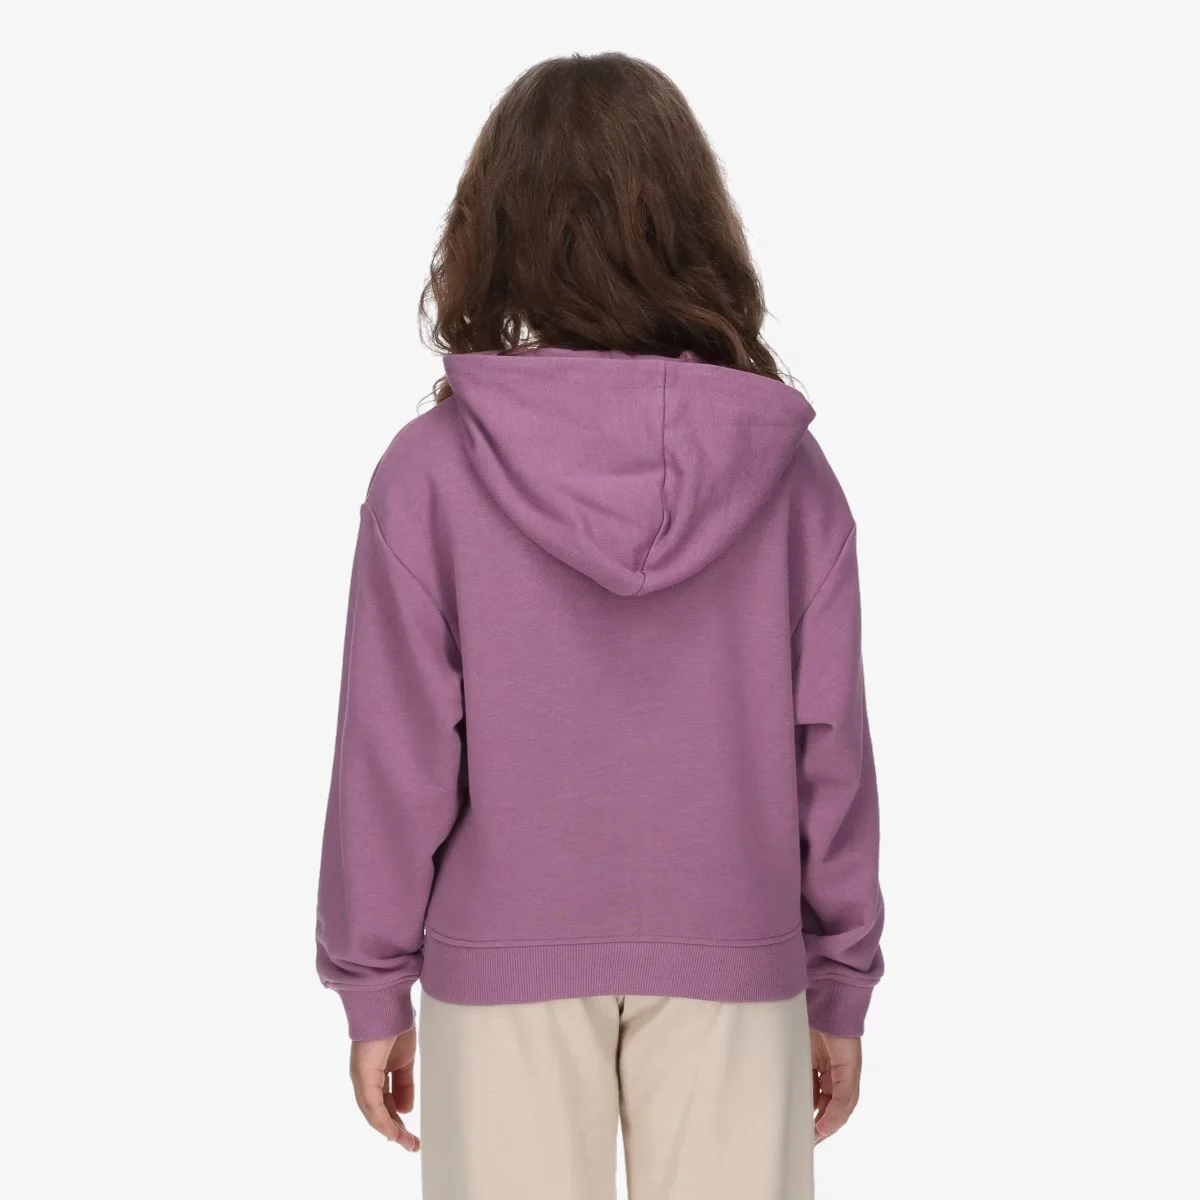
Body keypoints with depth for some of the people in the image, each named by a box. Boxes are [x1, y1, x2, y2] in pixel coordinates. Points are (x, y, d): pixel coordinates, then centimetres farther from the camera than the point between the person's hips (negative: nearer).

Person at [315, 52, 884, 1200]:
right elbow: (828, 746, -2)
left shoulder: (431, 468, -10)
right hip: (733, 967, 1)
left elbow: (396, 751, -8)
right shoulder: (788, 471, -5)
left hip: (503, 968, -1)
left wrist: (373, 987, 4)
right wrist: (839, 984, 9)